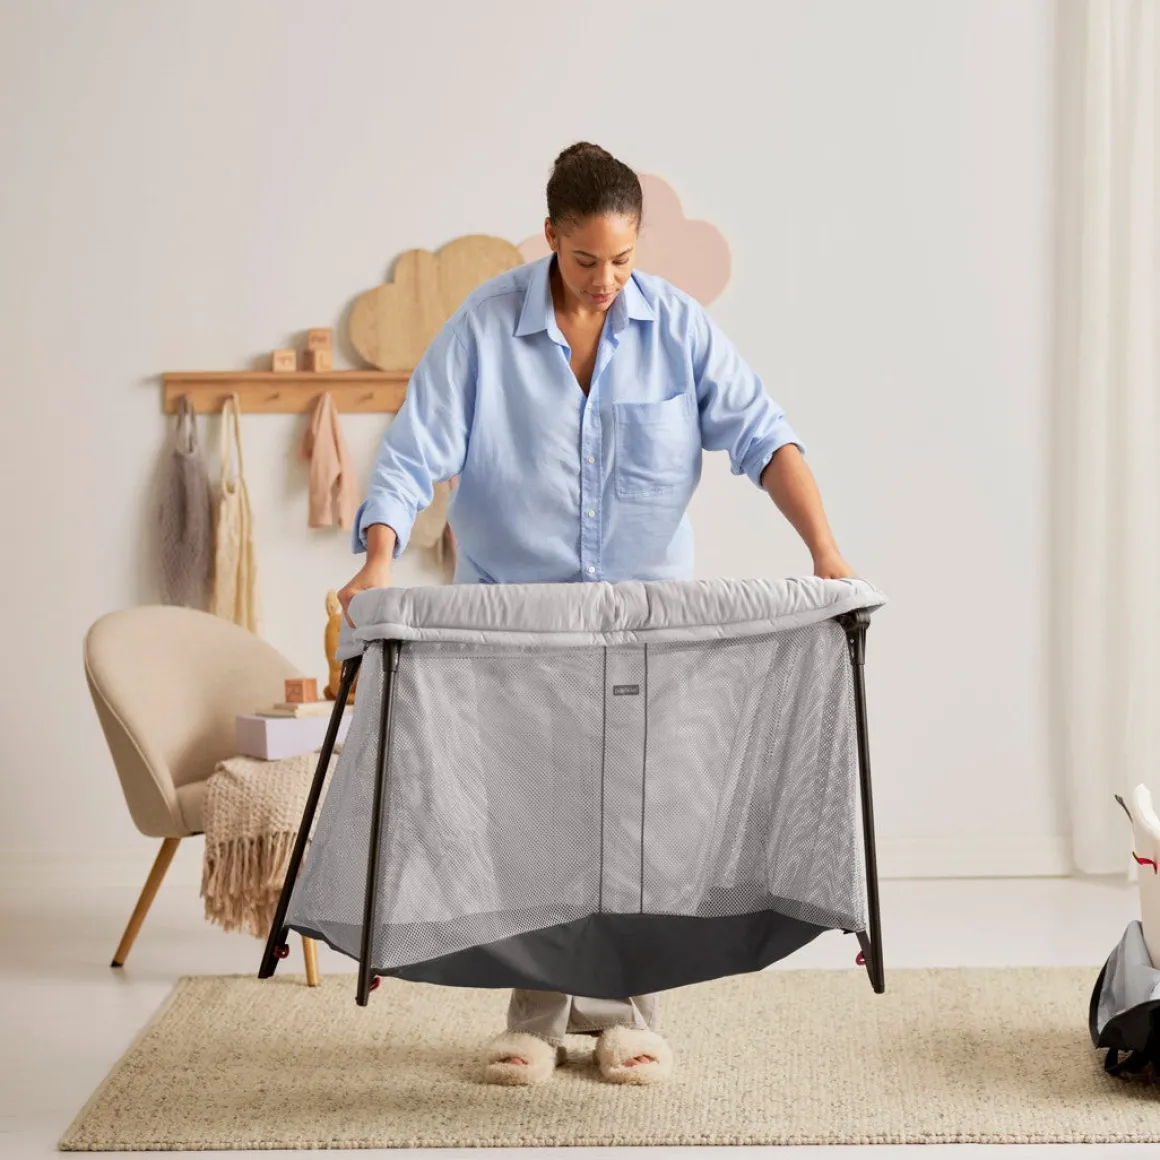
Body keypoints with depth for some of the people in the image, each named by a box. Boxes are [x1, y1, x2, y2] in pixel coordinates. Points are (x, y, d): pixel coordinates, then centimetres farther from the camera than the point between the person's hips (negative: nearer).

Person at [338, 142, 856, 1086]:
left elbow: (761, 434, -12)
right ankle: (537, 1014, 17)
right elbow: (417, 452, -16)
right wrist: (379, 562, -30)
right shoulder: (486, 325, -12)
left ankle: (628, 1009, 16)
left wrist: (825, 550, -24)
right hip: (515, 604, -1)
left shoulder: (675, 323, -8)